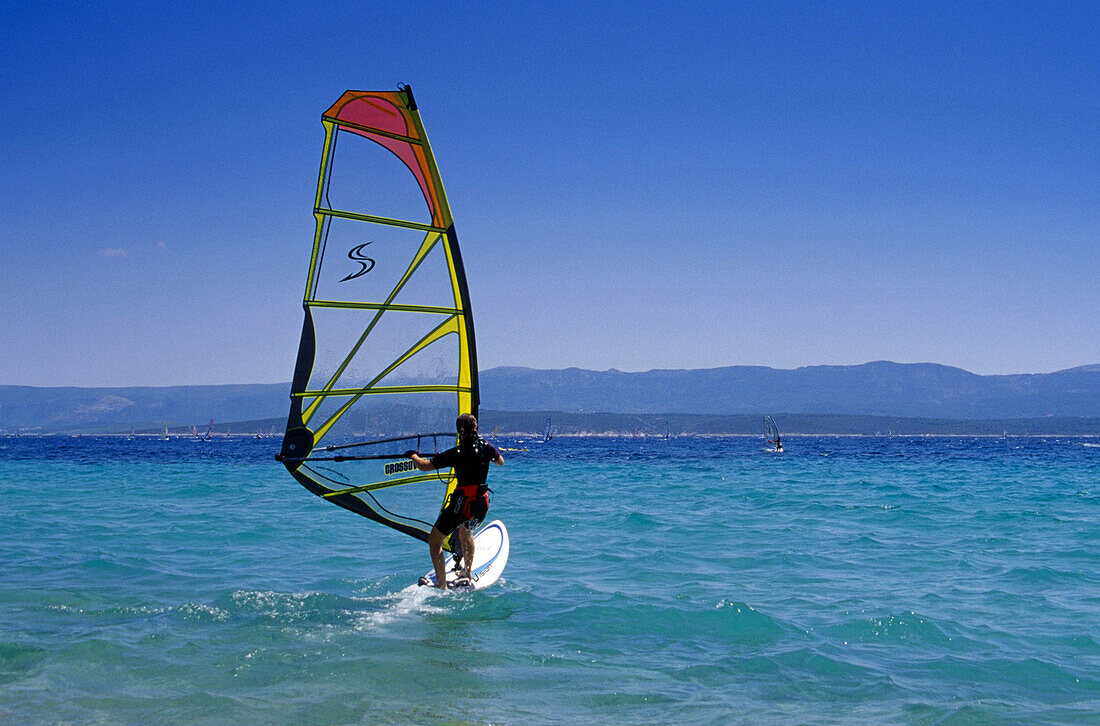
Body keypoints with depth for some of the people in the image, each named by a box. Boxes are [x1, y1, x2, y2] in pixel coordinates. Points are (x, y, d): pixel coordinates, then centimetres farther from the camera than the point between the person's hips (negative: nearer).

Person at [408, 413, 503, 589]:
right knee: (465, 531, 37)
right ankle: (467, 574, 47)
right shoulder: (486, 446, -2)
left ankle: (442, 586, 0)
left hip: (462, 504, -6)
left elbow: (424, 466, -13)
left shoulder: (455, 454, -15)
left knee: (434, 540, 8)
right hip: (482, 503, 6)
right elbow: (501, 462, 20)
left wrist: (413, 455, 8)